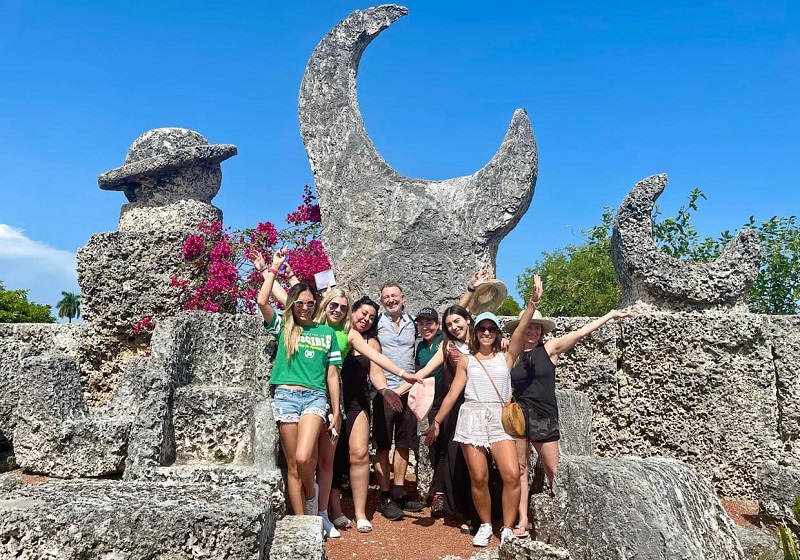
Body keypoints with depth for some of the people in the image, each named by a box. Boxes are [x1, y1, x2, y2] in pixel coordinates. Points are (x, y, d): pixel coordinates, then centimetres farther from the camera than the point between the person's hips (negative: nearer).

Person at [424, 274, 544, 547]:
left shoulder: (506, 357, 7)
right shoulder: (466, 360, 9)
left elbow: (521, 330, -7)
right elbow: (453, 393, 10)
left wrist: (533, 302, -18)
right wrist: (436, 421, 8)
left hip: (499, 418, 0)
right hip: (472, 417, 0)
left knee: (512, 474, -11)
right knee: (479, 477, -2)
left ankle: (507, 529, 6)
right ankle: (485, 526, 18)